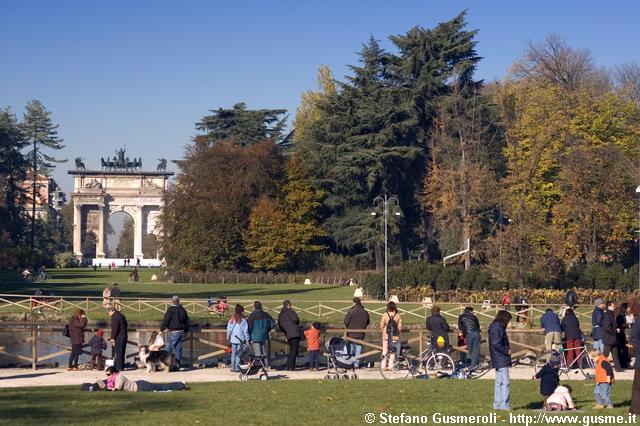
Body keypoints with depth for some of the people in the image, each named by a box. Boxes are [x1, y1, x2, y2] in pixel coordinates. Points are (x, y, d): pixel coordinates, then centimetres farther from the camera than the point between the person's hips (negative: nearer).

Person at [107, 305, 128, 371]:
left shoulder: (115, 317, -13)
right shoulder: (121, 315, 16)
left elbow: (114, 328, -19)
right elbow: (126, 325, 23)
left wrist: (113, 338, -14)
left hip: (119, 337, -9)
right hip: (124, 336, 9)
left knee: (118, 352, -7)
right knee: (122, 352, 14)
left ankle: (119, 367, -7)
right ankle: (121, 367, 19)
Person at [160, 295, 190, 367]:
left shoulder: (171, 310, -11)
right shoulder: (183, 310, 10)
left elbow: (165, 320, -11)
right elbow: (187, 321, 17)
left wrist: (161, 329, -1)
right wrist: (185, 330, 25)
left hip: (173, 332, -6)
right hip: (181, 332, 6)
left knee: (168, 348, -3)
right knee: (178, 349, 10)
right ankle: (178, 364, 9)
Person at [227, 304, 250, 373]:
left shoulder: (231, 320, 0)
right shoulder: (243, 320, -10)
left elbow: (229, 329, 4)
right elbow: (245, 331, -7)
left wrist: (228, 337, 18)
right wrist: (247, 340, 0)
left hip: (233, 339, 3)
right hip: (240, 340, -3)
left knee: (233, 354, 12)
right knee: (238, 354, 3)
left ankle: (233, 367, 13)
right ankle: (237, 367, 1)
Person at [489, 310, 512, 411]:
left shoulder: (497, 327, 16)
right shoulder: (497, 328, -16)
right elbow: (496, 343, -23)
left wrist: (507, 349, 9)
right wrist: (507, 351, -14)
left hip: (498, 361, 11)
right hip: (501, 360, -11)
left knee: (499, 382, 12)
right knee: (505, 382, -9)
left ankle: (497, 404, 16)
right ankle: (504, 405, -9)